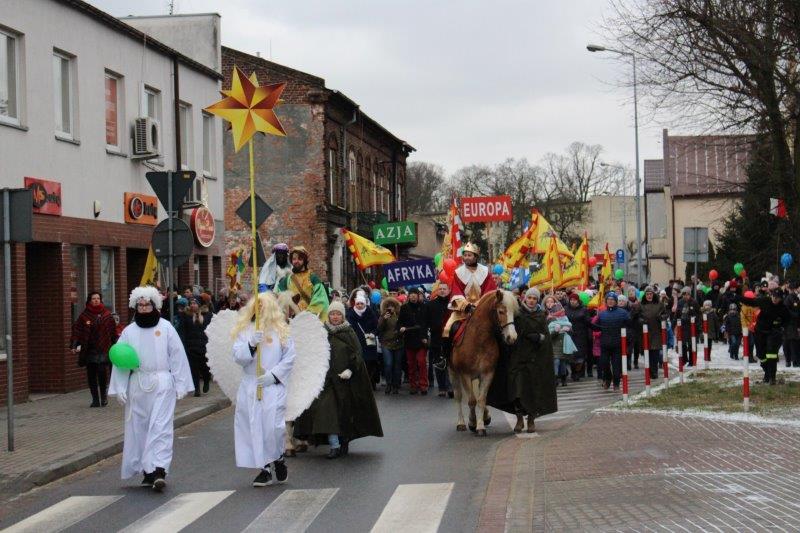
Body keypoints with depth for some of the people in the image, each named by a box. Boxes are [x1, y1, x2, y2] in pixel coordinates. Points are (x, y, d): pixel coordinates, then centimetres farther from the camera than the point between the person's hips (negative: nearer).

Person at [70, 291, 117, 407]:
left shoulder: (106, 315, 5)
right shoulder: (84, 315, 3)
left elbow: (113, 331, 8)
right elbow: (76, 331, 0)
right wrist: (73, 346, -9)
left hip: (103, 349, -1)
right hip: (89, 350, 1)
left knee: (101, 371, -15)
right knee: (91, 375, 4)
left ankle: (103, 395, 7)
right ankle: (95, 400, 13)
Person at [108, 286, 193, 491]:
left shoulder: (166, 328, 1)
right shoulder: (129, 332, 6)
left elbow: (177, 357, 1)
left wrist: (180, 385, -2)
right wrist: (120, 388, 0)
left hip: (162, 384, -3)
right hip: (138, 386, 3)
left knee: (160, 427, -10)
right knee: (139, 427, 6)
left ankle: (159, 470, -15)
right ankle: (147, 471, 15)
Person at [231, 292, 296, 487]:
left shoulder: (282, 330, 5)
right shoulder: (244, 330, 9)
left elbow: (289, 358, 1)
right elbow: (238, 356, 0)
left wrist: (273, 375, -9)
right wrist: (251, 344, -17)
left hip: (274, 386, -2)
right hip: (249, 387, 2)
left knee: (273, 425, -12)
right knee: (254, 426, 0)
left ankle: (278, 459, 14)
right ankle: (266, 468, 8)